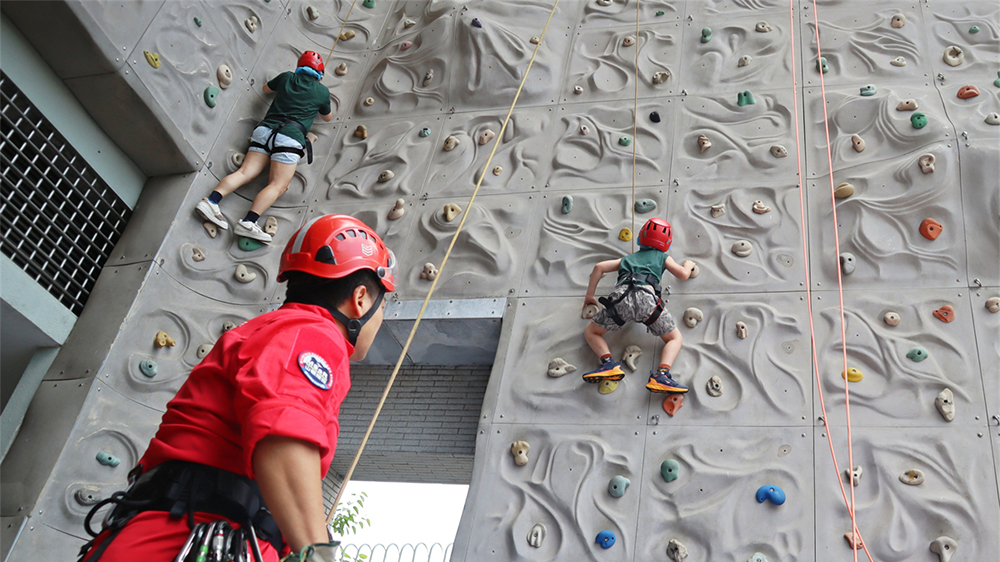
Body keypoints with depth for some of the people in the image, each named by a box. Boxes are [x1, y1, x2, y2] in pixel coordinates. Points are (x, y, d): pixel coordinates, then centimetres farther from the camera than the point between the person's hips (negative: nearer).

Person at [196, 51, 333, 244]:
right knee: (278, 185, -11)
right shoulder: (322, 91, 10)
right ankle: (248, 222, -28)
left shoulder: (287, 78, 18)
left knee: (245, 172, 2)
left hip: (265, 129, 5)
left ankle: (210, 201, -15)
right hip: (290, 136, -5)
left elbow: (266, 88, 38)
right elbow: (328, 117, 27)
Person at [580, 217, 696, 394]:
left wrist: (589, 295, 35)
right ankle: (661, 375, -9)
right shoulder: (662, 257, 30)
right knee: (675, 338, 18)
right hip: (646, 297, -1)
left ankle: (609, 363, -5)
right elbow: (683, 274, 25)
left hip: (621, 297, 1)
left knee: (591, 332, 21)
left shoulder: (628, 258, 36)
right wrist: (688, 265, 48)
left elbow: (599, 267, 28)